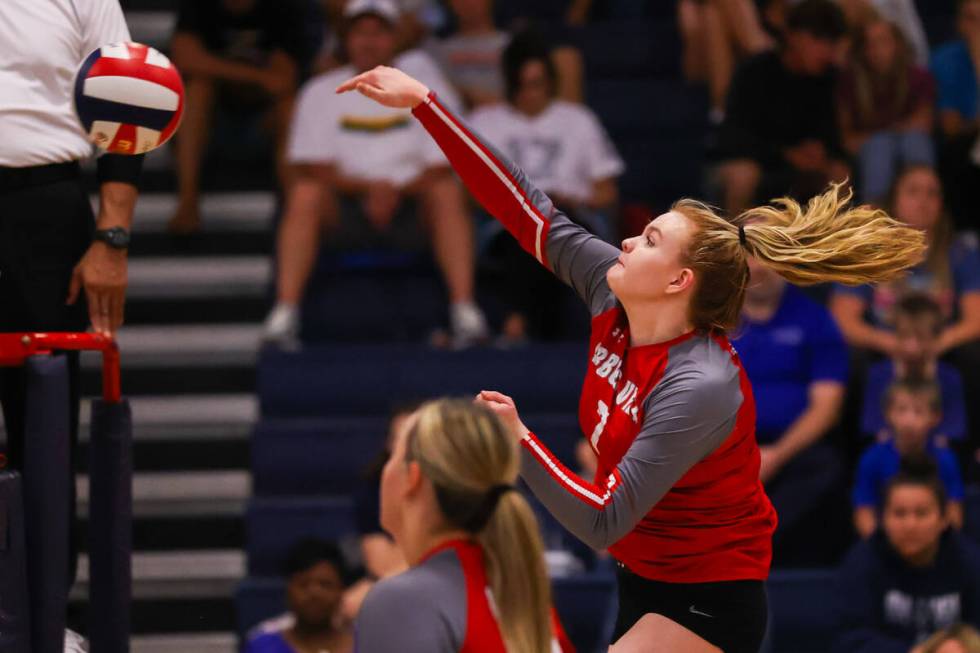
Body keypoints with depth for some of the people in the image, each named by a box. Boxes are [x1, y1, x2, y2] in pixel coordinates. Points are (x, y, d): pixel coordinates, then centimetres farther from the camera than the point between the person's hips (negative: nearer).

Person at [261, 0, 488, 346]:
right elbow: (314, 168, -2)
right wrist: (369, 187, -19)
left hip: (409, 204, 0)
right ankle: (284, 313, -38)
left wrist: (394, 192, -19)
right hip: (344, 208, 0)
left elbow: (440, 168, 0)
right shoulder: (321, 93, 7)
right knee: (304, 194, -29)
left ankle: (465, 310, -38)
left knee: (448, 192, -29)